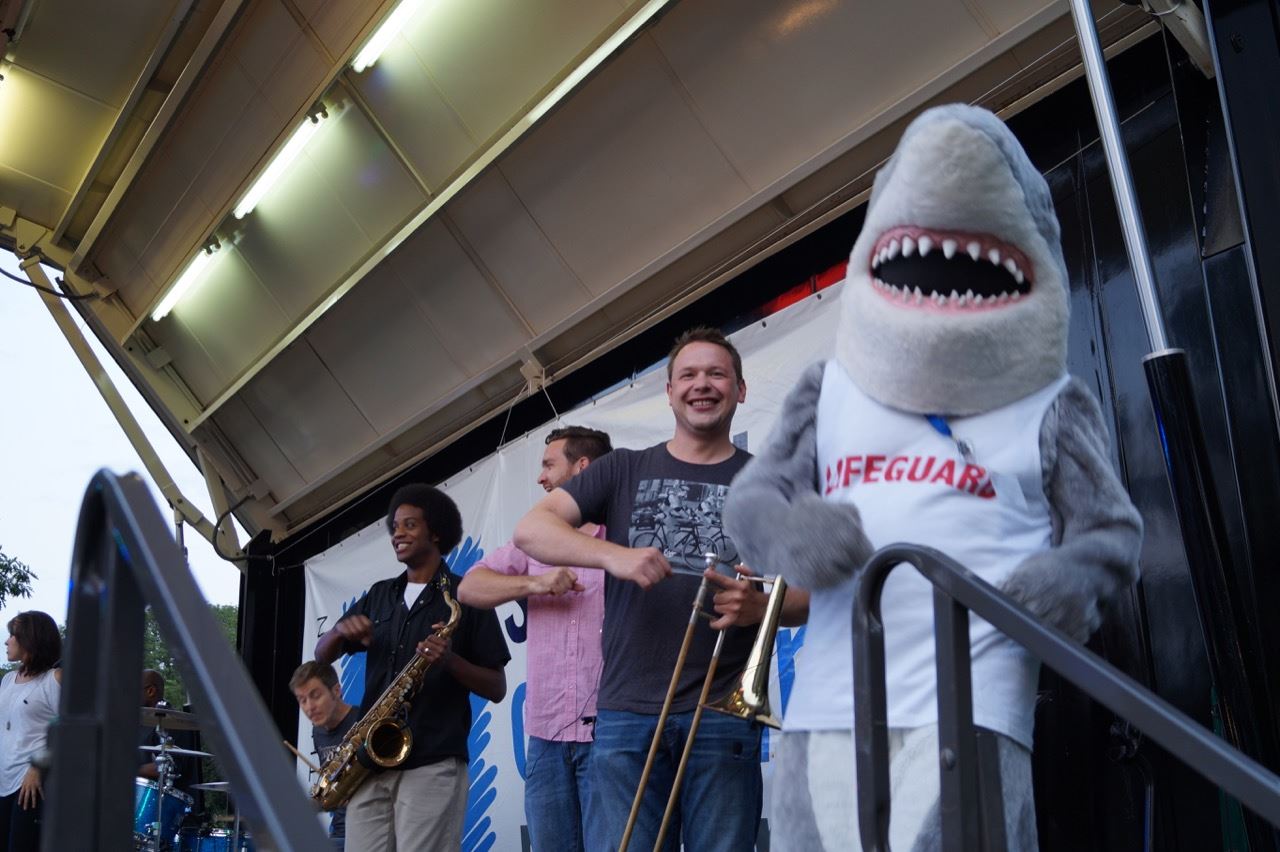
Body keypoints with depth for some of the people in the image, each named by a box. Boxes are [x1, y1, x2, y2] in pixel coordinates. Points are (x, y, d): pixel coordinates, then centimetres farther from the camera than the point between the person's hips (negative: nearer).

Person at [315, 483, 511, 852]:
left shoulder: (466, 596, 1)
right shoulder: (379, 594, 17)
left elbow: (497, 689, 0)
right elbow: (322, 655, 18)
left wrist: (450, 661, -18)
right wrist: (341, 630, -4)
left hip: (433, 765, -5)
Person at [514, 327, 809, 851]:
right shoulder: (625, 469, 11)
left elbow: (814, 594, 9)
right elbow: (530, 531, 0)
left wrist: (758, 606, -14)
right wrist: (612, 555, -17)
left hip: (723, 714, 0)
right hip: (626, 713, 1)